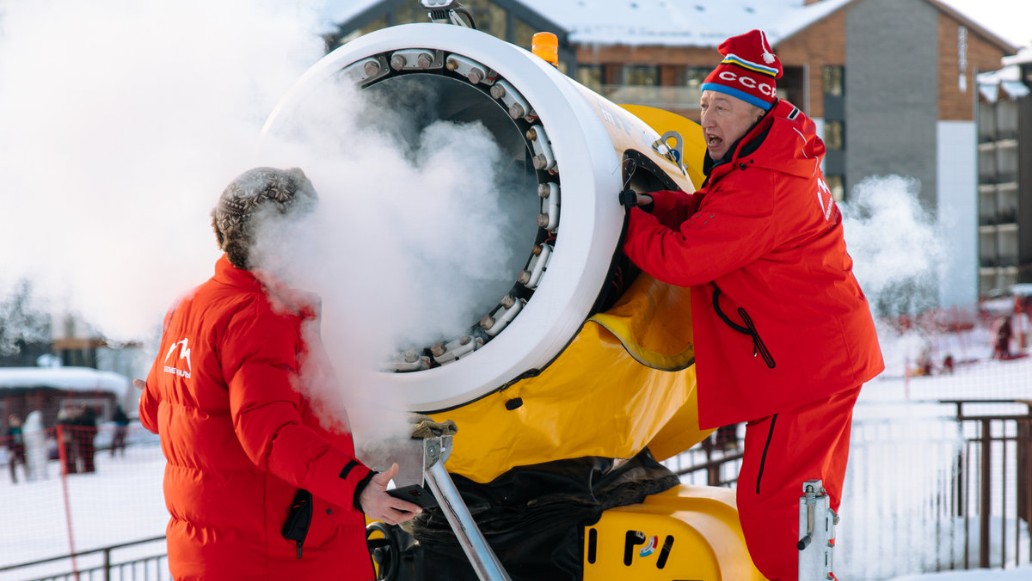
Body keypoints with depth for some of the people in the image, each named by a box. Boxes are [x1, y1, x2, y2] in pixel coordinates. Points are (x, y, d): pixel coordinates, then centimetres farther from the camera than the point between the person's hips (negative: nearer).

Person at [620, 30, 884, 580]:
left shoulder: (762, 188, -25)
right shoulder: (776, 153, 8)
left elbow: (681, 258, -23)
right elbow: (708, 213, 15)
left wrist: (626, 216, -10)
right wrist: (651, 204, -2)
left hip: (804, 365, -11)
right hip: (830, 353, 11)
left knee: (767, 505, -7)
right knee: (806, 502, 22)